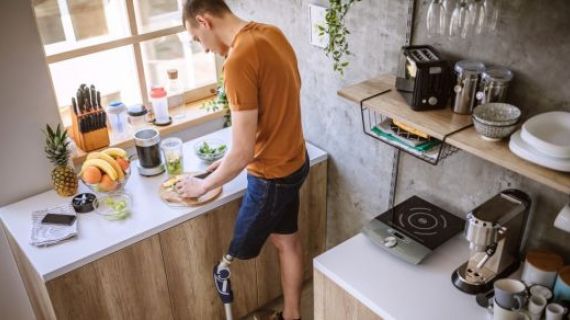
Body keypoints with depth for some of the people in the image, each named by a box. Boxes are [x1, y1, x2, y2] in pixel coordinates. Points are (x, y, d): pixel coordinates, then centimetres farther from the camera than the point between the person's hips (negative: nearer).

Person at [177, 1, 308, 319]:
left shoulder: (238, 61, -28)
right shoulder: (271, 33, 1)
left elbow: (243, 152, -26)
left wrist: (203, 185, -8)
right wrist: (230, 159, 15)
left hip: (272, 174, -9)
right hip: (293, 160, 9)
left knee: (234, 258, 12)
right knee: (287, 240, 24)